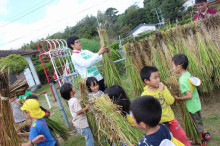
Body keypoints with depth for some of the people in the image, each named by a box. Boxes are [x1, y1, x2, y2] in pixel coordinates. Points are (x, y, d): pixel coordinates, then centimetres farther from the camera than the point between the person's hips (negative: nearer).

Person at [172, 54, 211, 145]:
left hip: (192, 106, -8)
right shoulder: (188, 74, -5)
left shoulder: (182, 80, -30)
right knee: (198, 121, 28)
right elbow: (195, 84, 8)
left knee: (197, 122, 15)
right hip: (196, 103, 8)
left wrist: (178, 98, -18)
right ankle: (205, 134, 46)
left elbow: (189, 96, -31)